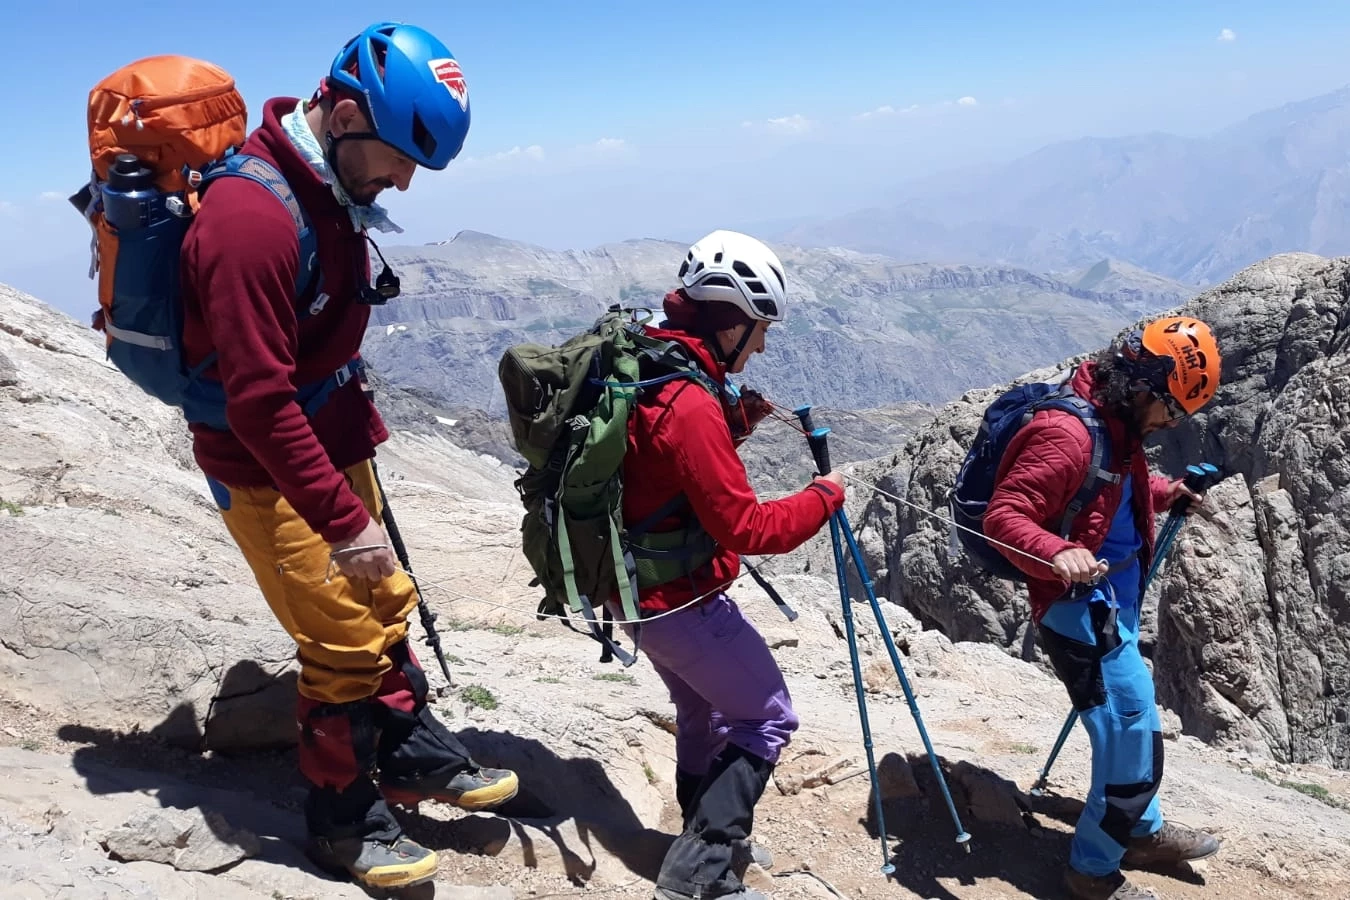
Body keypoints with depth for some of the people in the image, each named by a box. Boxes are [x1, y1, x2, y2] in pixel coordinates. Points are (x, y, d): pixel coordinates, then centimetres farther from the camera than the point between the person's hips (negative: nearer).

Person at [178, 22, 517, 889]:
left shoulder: (331, 190, 1)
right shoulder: (252, 217, -28)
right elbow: (260, 402, -29)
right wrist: (346, 520, -26)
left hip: (333, 446, 9)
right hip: (269, 470, -9)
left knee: (384, 606, 18)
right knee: (345, 645, 1)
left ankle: (416, 758, 37)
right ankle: (345, 822, 22)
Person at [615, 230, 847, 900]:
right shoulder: (691, 403, -26)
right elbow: (746, 528, -24)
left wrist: (733, 423, 4)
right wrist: (823, 498, -11)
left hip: (639, 588, 10)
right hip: (683, 599, -9)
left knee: (704, 713, 25)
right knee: (767, 720, 4)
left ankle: (707, 843, 39)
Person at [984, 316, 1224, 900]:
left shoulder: (1117, 426, 7)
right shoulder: (1067, 432, -24)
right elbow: (1003, 516, -29)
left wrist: (1163, 492, 11)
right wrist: (1058, 552, -44)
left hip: (1112, 604, 11)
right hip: (1080, 607, -11)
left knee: (1130, 729, 26)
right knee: (1134, 741, -5)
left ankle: (1144, 831, 48)